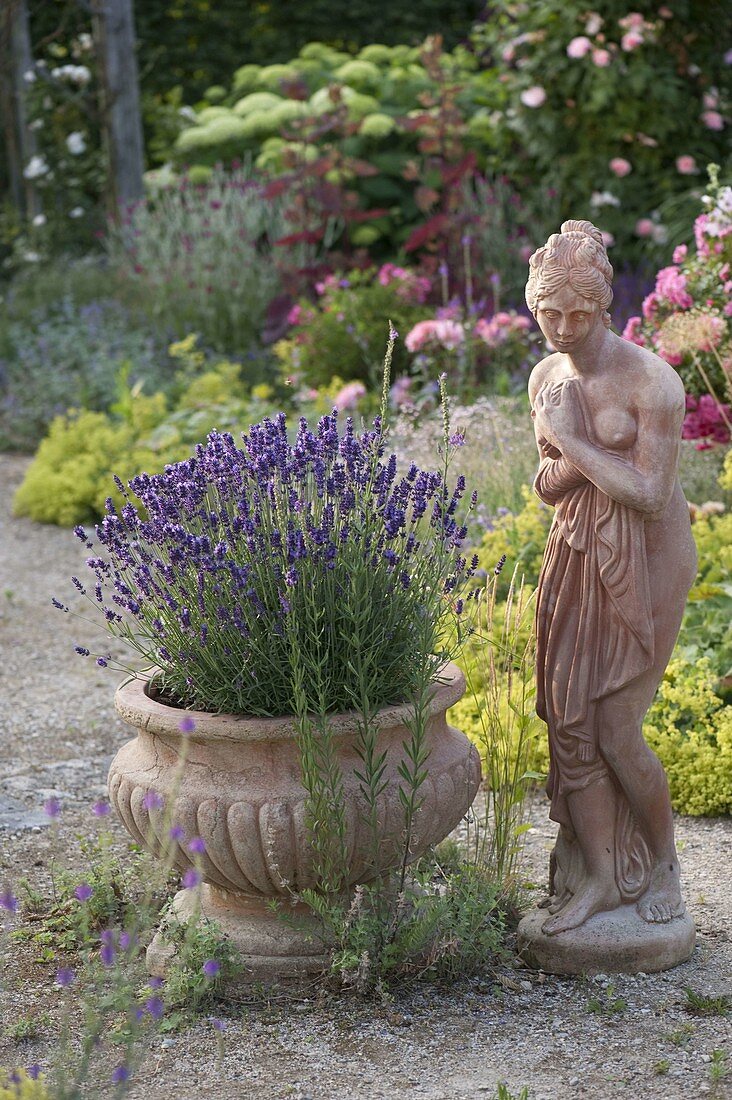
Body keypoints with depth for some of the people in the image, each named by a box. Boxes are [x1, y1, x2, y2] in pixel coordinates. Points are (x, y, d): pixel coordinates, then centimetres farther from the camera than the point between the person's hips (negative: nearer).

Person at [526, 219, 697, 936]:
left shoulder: (651, 382, -17)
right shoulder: (546, 378, 5)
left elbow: (650, 495, -20)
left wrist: (574, 441, -18)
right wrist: (567, 466, -11)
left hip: (646, 560, -6)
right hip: (577, 555, 6)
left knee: (616, 730, -6)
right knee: (570, 718, 2)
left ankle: (662, 860, 19)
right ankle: (601, 877, 14)